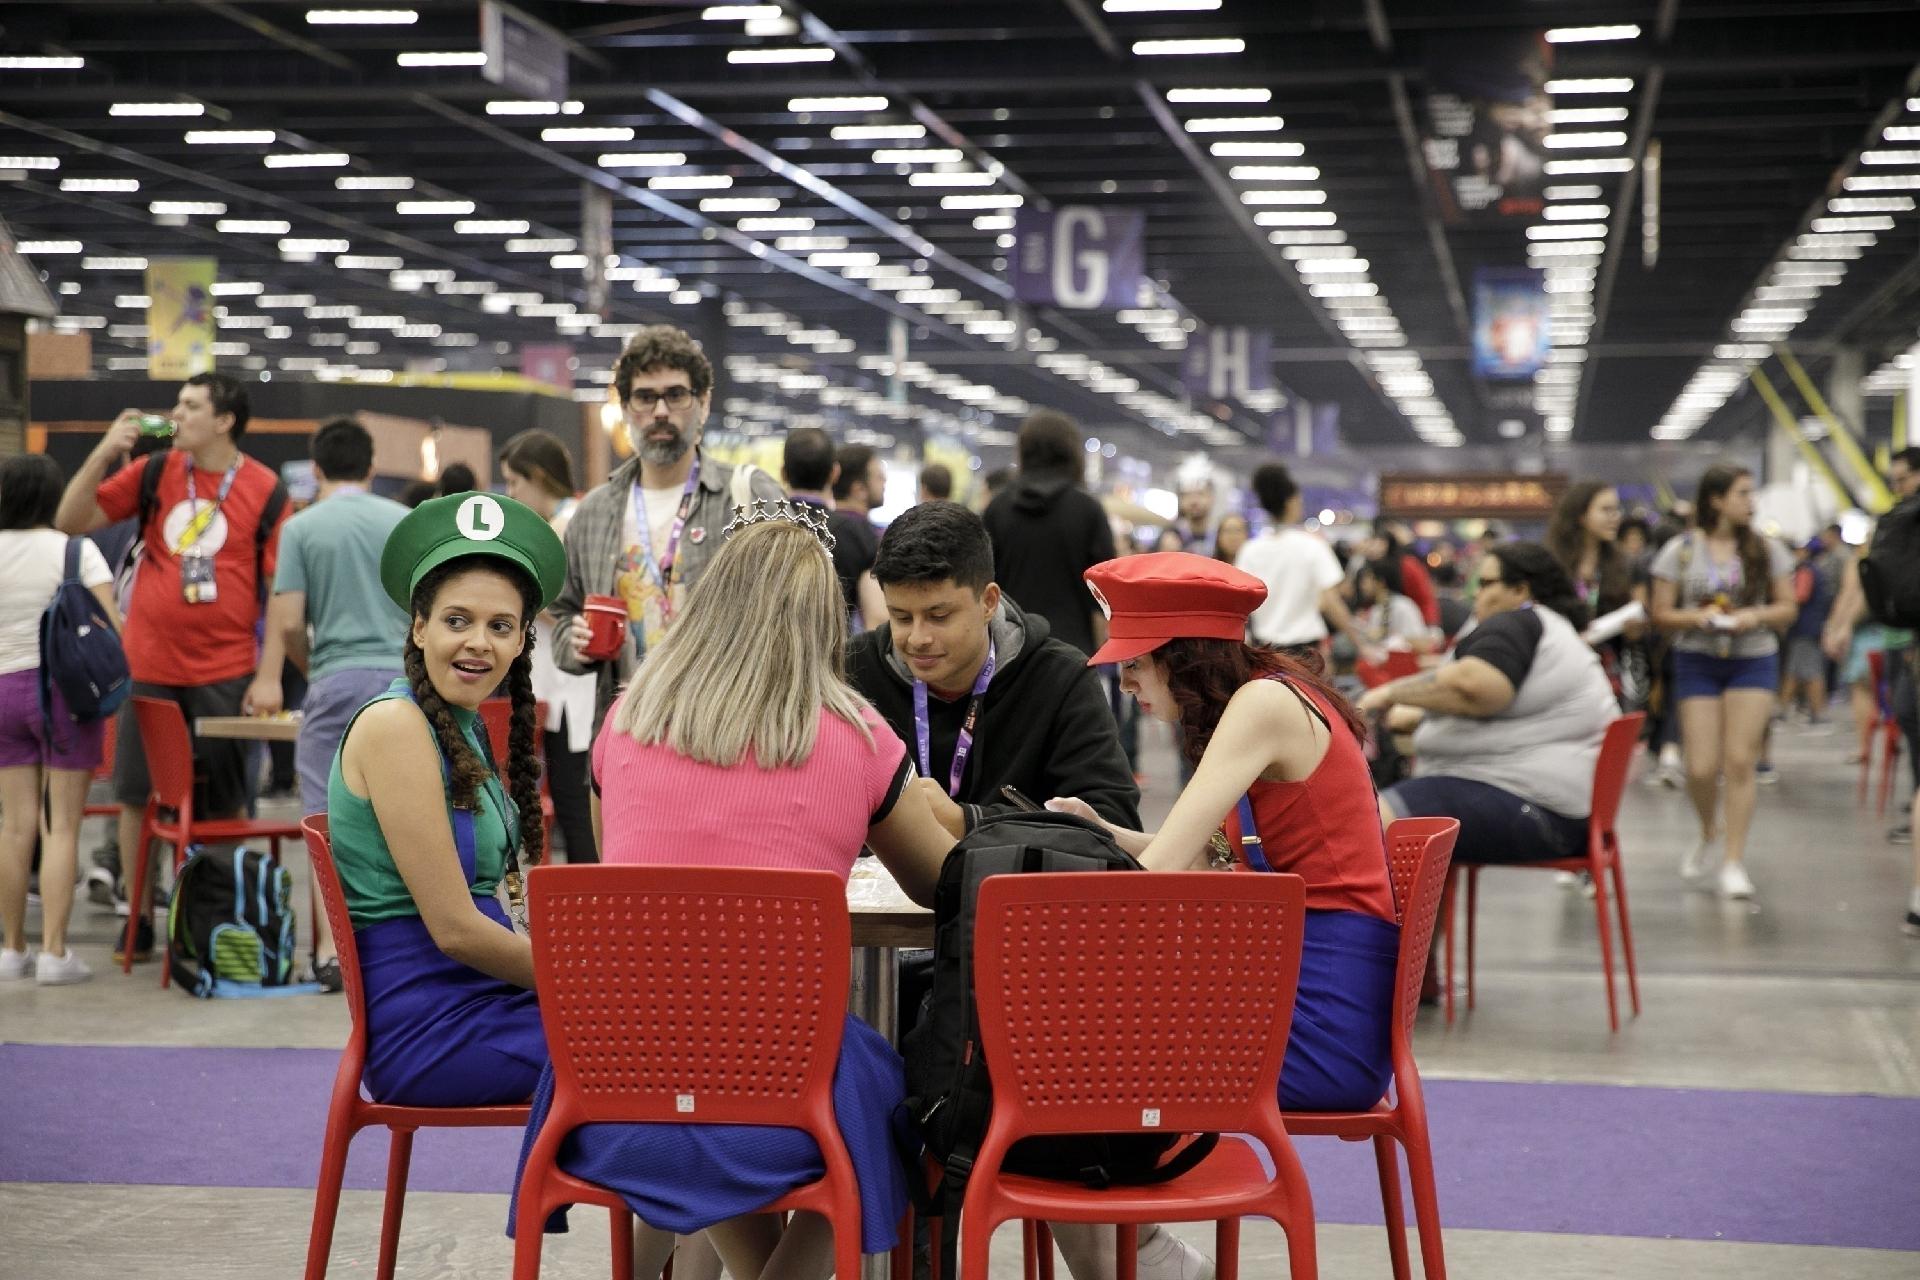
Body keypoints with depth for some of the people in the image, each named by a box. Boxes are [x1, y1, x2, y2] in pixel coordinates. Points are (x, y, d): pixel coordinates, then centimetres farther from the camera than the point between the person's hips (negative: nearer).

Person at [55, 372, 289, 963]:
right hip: (150, 667, 3)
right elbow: (71, 521, 5)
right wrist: (103, 453, -8)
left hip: (224, 674, -3)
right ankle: (138, 920, 18)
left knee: (224, 804, 3)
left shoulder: (265, 490, -3)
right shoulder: (155, 472, 5)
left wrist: (269, 675, -9)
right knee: (138, 797, 6)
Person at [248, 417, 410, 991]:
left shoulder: (302, 527, -1)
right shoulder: (408, 522, 5)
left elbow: (288, 623, -4)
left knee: (327, 819, 3)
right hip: (402, 678, 2)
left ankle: (331, 949, -3)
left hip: (336, 680, -2)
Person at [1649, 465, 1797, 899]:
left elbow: (1787, 608, 7)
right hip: (1696, 661, -1)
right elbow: (1660, 614, 1)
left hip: (1754, 660, 1)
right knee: (1701, 768, -5)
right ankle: (1709, 836, 25)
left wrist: (1757, 616, -13)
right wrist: (1697, 618, -18)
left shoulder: (1767, 550, 4)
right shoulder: (1680, 551, 0)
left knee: (1739, 762, -8)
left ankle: (1733, 862, -2)